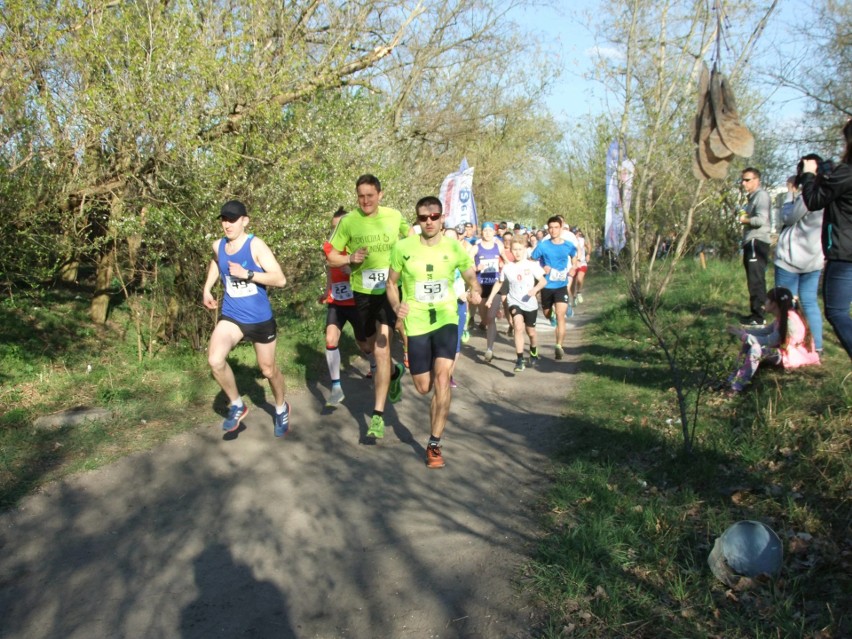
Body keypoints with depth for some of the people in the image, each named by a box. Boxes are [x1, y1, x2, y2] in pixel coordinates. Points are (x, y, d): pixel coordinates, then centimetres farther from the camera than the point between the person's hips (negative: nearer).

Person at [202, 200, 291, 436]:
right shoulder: (218, 246, 1)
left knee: (267, 369, 12)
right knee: (215, 360, -20)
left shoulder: (256, 245, -16)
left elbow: (280, 279, -23)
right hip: (231, 317, 3)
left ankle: (281, 409, 41)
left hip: (260, 319, -3)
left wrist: (247, 274, -30)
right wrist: (207, 289, 17)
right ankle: (237, 405, 5)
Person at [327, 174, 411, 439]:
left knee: (382, 349, -14)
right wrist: (351, 258, -19)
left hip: (389, 290, -2)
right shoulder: (348, 221, -6)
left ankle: (377, 416, -8)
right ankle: (395, 372, 51)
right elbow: (331, 257, 0)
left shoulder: (394, 216, -4)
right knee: (372, 347, 17)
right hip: (362, 291, 2)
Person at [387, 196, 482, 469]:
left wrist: (475, 291, -17)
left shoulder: (454, 248, -4)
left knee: (442, 378, -20)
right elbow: (392, 283, 6)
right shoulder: (403, 248, -6)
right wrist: (396, 306, -15)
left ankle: (434, 444, -6)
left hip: (446, 319, -1)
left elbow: (471, 277, 7)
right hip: (416, 323, 1)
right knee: (423, 388, 7)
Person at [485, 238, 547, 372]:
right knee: (518, 328, -23)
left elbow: (543, 280, -6)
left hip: (530, 304, 0)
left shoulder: (532, 265, -7)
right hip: (514, 302, 0)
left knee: (531, 332, 14)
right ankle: (520, 360, -21)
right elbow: (500, 283, 11)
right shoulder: (507, 267, -2)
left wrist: (535, 289, -25)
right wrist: (491, 297, 6)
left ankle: (534, 352, 46)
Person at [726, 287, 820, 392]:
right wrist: (743, 330, 3)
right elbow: (765, 330, 13)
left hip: (795, 356, -10)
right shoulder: (782, 317, 6)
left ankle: (736, 387, -29)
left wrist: (744, 336, -18)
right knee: (748, 344, -1)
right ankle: (734, 379, -12)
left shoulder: (790, 320, -23)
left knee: (755, 349, -29)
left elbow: (769, 341, -24)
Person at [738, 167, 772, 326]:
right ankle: (755, 313, 20)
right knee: (754, 281, 14)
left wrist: (744, 220, -6)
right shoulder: (752, 197, 22)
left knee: (756, 281, -11)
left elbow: (761, 219, -20)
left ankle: (758, 317, -10)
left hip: (757, 243, -10)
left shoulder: (761, 195, -9)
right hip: (751, 243, 10)